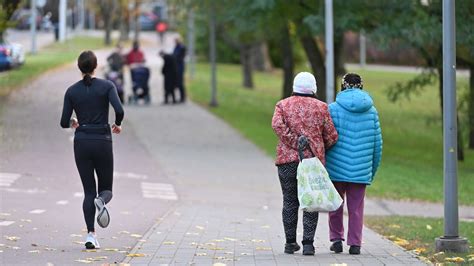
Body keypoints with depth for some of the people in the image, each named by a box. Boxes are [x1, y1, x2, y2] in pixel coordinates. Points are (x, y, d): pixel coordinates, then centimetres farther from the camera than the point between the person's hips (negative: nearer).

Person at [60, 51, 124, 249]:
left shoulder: (72, 91, 2)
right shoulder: (106, 86, -3)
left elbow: (64, 123, 0)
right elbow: (119, 110, -17)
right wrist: (117, 125, 4)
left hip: (81, 142, 1)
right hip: (102, 142, -1)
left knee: (89, 191, 7)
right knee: (106, 189, 12)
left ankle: (91, 235, -9)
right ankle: (101, 201, -26)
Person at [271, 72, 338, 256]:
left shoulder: (283, 105, 6)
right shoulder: (321, 107, 5)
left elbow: (277, 124, -13)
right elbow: (331, 136, 3)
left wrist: (295, 142, -12)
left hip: (287, 159, 1)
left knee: (290, 201, 9)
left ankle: (290, 242, 13)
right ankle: (308, 243, -6)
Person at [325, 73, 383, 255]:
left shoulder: (333, 109, -4)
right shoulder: (371, 111, 4)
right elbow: (377, 143, 7)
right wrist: (373, 171, 17)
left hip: (336, 168, -1)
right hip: (361, 170, 1)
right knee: (356, 208, 9)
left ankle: (336, 239, 16)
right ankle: (355, 244, 8)